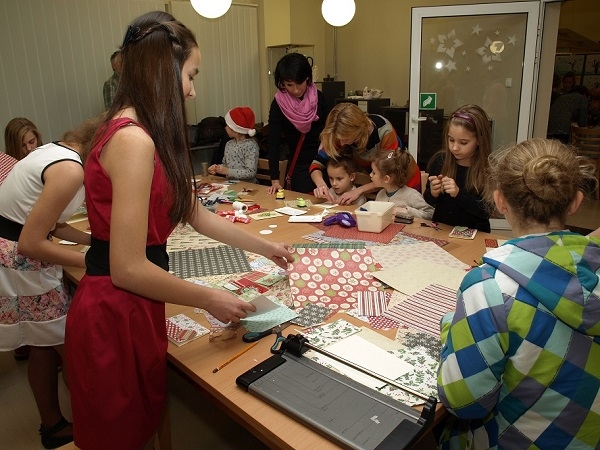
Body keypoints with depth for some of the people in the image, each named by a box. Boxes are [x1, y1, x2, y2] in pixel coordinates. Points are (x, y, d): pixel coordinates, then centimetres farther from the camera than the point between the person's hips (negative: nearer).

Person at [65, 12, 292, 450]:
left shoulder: (141, 133, 9)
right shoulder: (134, 139, -22)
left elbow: (196, 214, 14)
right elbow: (128, 268, -24)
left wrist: (265, 246, 20)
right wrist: (210, 299, -12)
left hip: (132, 309, 9)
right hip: (115, 315, -9)